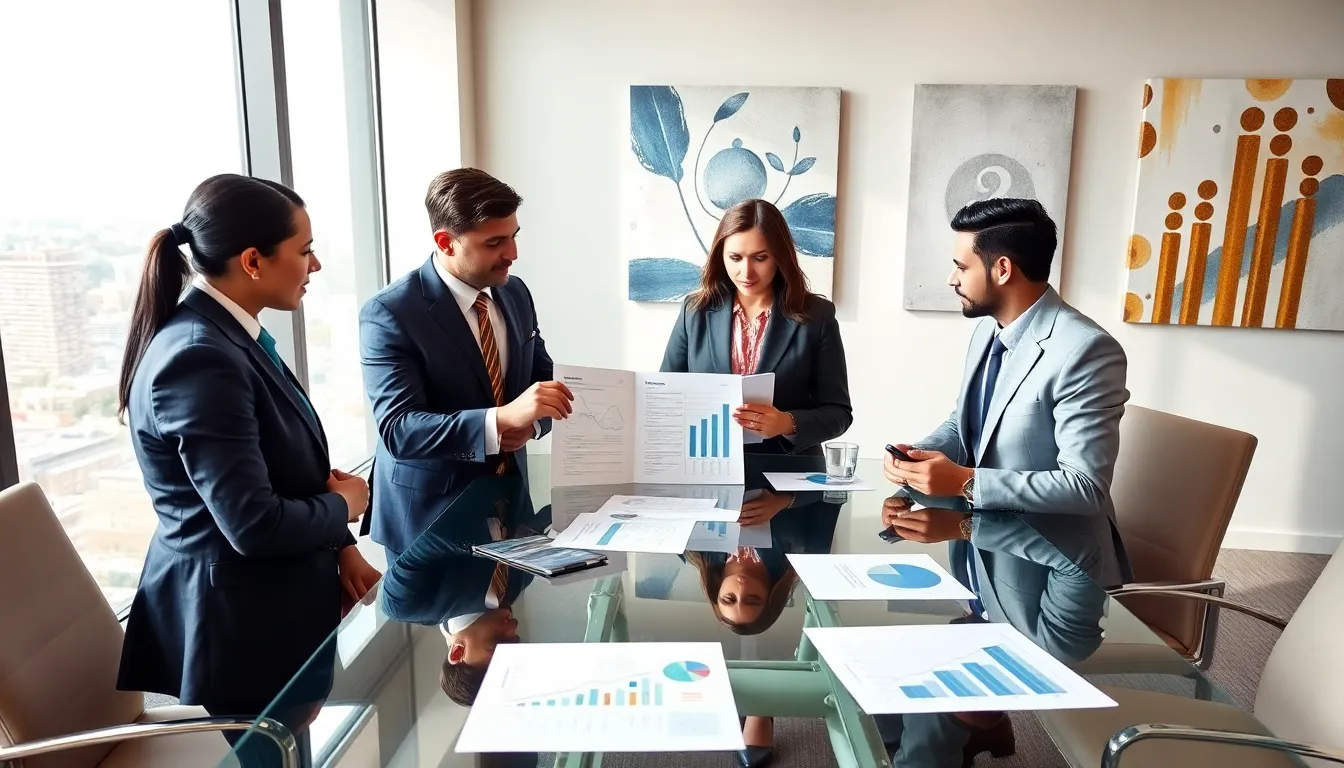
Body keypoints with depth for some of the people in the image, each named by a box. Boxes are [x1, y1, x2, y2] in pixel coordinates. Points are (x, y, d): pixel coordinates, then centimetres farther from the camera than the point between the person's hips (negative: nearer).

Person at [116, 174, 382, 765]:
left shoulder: (229, 337, 4)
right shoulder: (199, 359, -26)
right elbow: (255, 524, -29)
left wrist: (342, 550, 2)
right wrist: (345, 506, -11)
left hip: (273, 602, 9)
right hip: (237, 623, -9)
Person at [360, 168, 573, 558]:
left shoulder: (515, 293, 2)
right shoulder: (389, 313, -17)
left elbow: (543, 378, 10)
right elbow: (398, 430, -24)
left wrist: (530, 422, -13)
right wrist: (503, 418, -37)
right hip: (428, 516, -5)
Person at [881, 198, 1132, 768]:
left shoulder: (1085, 351, -23)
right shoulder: (987, 330, 3)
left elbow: (1085, 484, -25)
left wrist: (965, 484, -27)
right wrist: (923, 453, -9)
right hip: (979, 554, 8)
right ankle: (983, 721, 33)